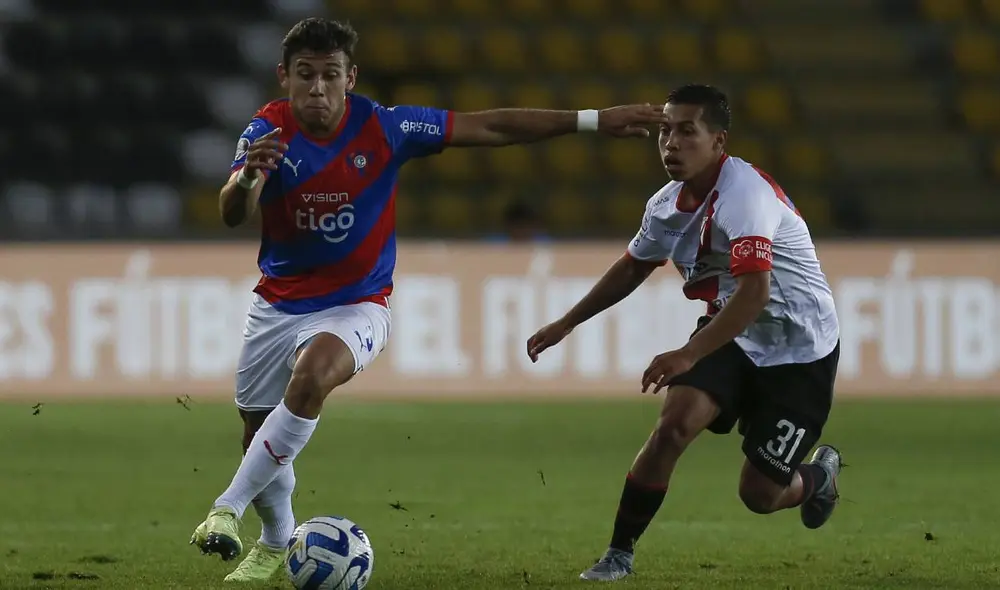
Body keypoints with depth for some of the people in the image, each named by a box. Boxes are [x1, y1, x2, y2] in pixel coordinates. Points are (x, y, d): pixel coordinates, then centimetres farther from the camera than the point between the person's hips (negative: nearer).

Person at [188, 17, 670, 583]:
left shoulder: (383, 128, -15)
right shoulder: (269, 130, -15)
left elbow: (490, 127, -9)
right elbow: (232, 214, -29)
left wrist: (593, 121, -11)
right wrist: (248, 178, -54)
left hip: (355, 305, -2)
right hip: (279, 301, 2)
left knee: (312, 374, -33)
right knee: (259, 434, 10)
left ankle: (229, 509, -28)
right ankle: (277, 541, 41)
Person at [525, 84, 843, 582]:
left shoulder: (743, 194, -28)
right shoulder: (668, 204, -2)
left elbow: (755, 292, -40)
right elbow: (633, 267, 19)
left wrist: (690, 355, -48)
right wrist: (565, 325, 19)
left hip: (799, 349, -6)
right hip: (730, 331, 6)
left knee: (760, 494, -3)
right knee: (675, 422, -20)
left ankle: (818, 477, 34)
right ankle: (619, 554, -9)